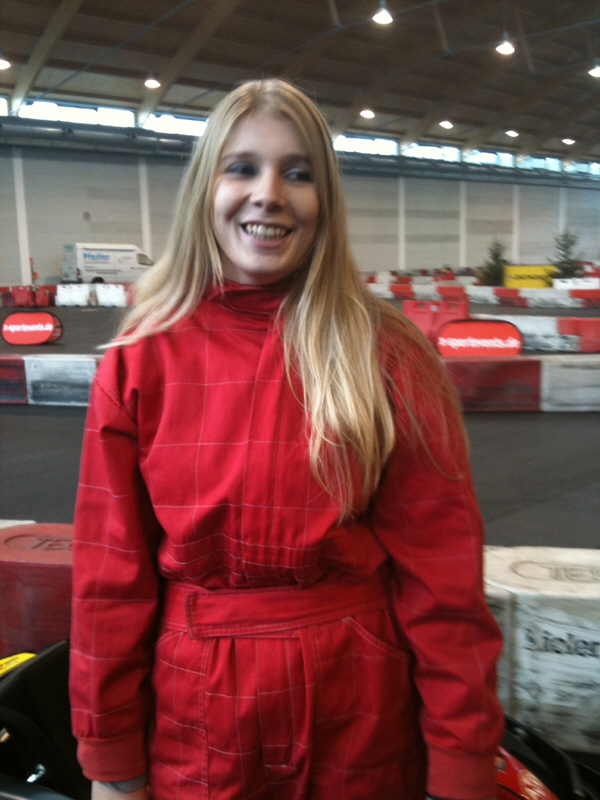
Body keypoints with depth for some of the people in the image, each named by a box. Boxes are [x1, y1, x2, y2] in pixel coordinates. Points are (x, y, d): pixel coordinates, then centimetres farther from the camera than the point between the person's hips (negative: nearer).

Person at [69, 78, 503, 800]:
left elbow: (441, 571, -9)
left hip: (360, 722, 0)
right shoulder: (139, 365, -7)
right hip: (193, 726, 2)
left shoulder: (387, 358, -11)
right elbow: (110, 576, -3)